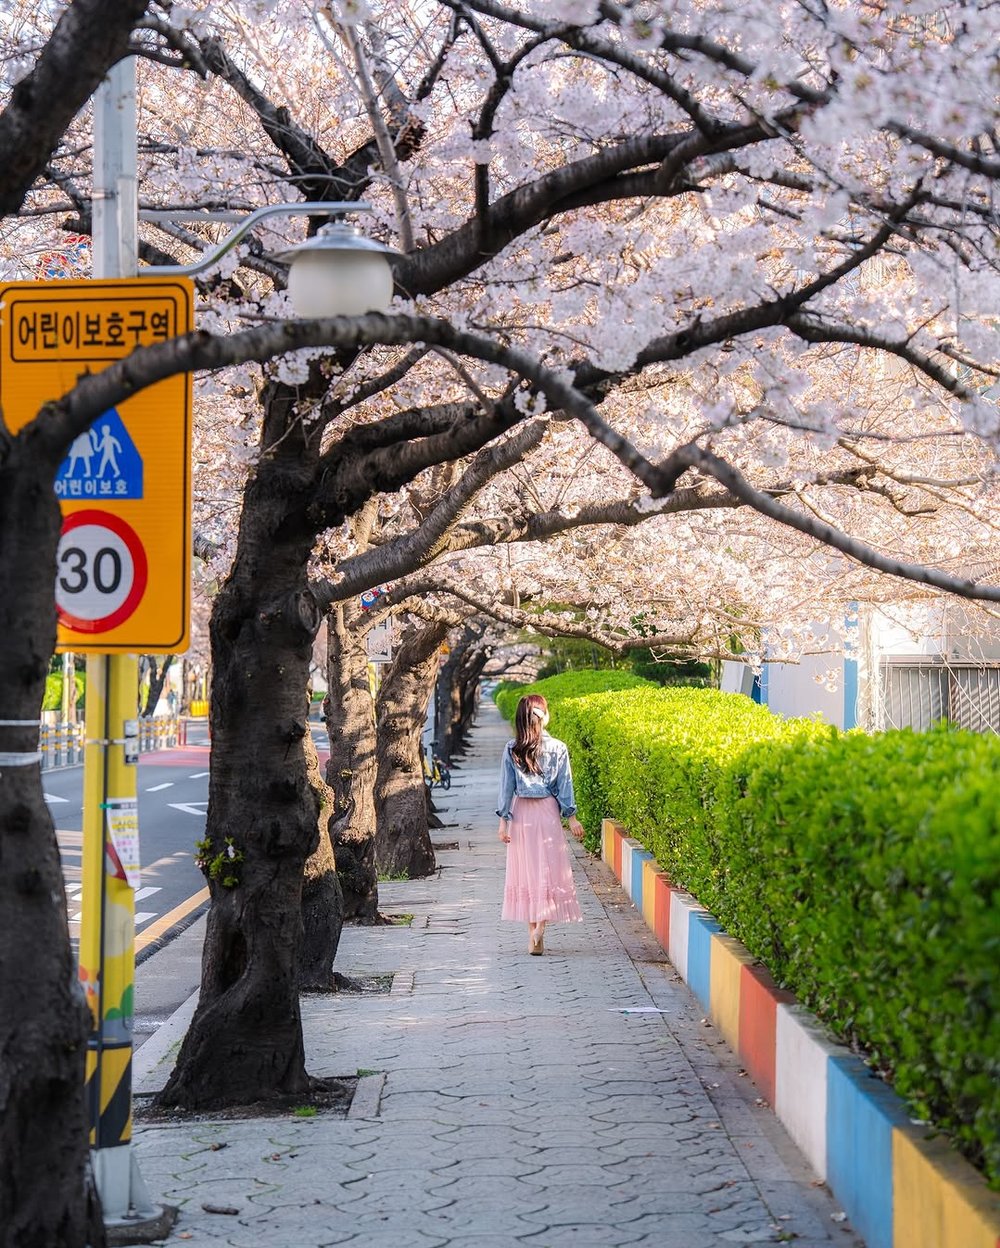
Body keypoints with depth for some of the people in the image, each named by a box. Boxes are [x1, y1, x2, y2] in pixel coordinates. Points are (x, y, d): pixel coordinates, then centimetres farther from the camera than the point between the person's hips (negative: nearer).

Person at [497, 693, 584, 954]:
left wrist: (503, 821, 1)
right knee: (549, 867, 3)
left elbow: (506, 786, -3)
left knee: (526, 869, 9)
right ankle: (540, 925, -14)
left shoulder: (511, 749, -4)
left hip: (521, 813, 1)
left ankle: (532, 930, 10)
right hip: (547, 811, -1)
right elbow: (564, 786, -3)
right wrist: (571, 817, 3)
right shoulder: (558, 749, -6)